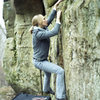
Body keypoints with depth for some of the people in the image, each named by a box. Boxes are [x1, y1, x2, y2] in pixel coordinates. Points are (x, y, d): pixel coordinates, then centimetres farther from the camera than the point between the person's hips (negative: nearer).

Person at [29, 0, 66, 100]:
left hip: (42, 60, 10)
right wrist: (58, 18, -24)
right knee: (60, 71, -19)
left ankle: (46, 89, 59)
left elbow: (50, 19, 6)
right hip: (39, 62, -10)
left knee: (48, 73, 35)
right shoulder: (38, 33, -27)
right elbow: (54, 32, -33)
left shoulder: (41, 28, -2)